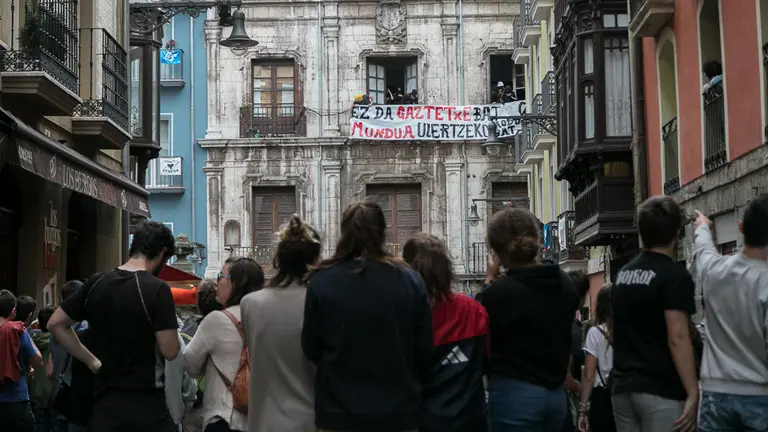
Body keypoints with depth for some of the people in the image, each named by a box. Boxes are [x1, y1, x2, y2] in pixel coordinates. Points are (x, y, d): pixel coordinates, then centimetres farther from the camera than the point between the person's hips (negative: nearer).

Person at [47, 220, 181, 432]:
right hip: (145, 403, -5)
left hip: (105, 401, 5)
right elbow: (169, 351, -15)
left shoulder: (96, 283, 4)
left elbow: (56, 324, 11)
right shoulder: (157, 289, -13)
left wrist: (92, 361, 10)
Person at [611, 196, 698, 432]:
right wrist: (693, 393, -18)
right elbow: (677, 339, -18)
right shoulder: (675, 275, -12)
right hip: (661, 391, -7)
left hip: (623, 387, 7)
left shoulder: (623, 273, 11)